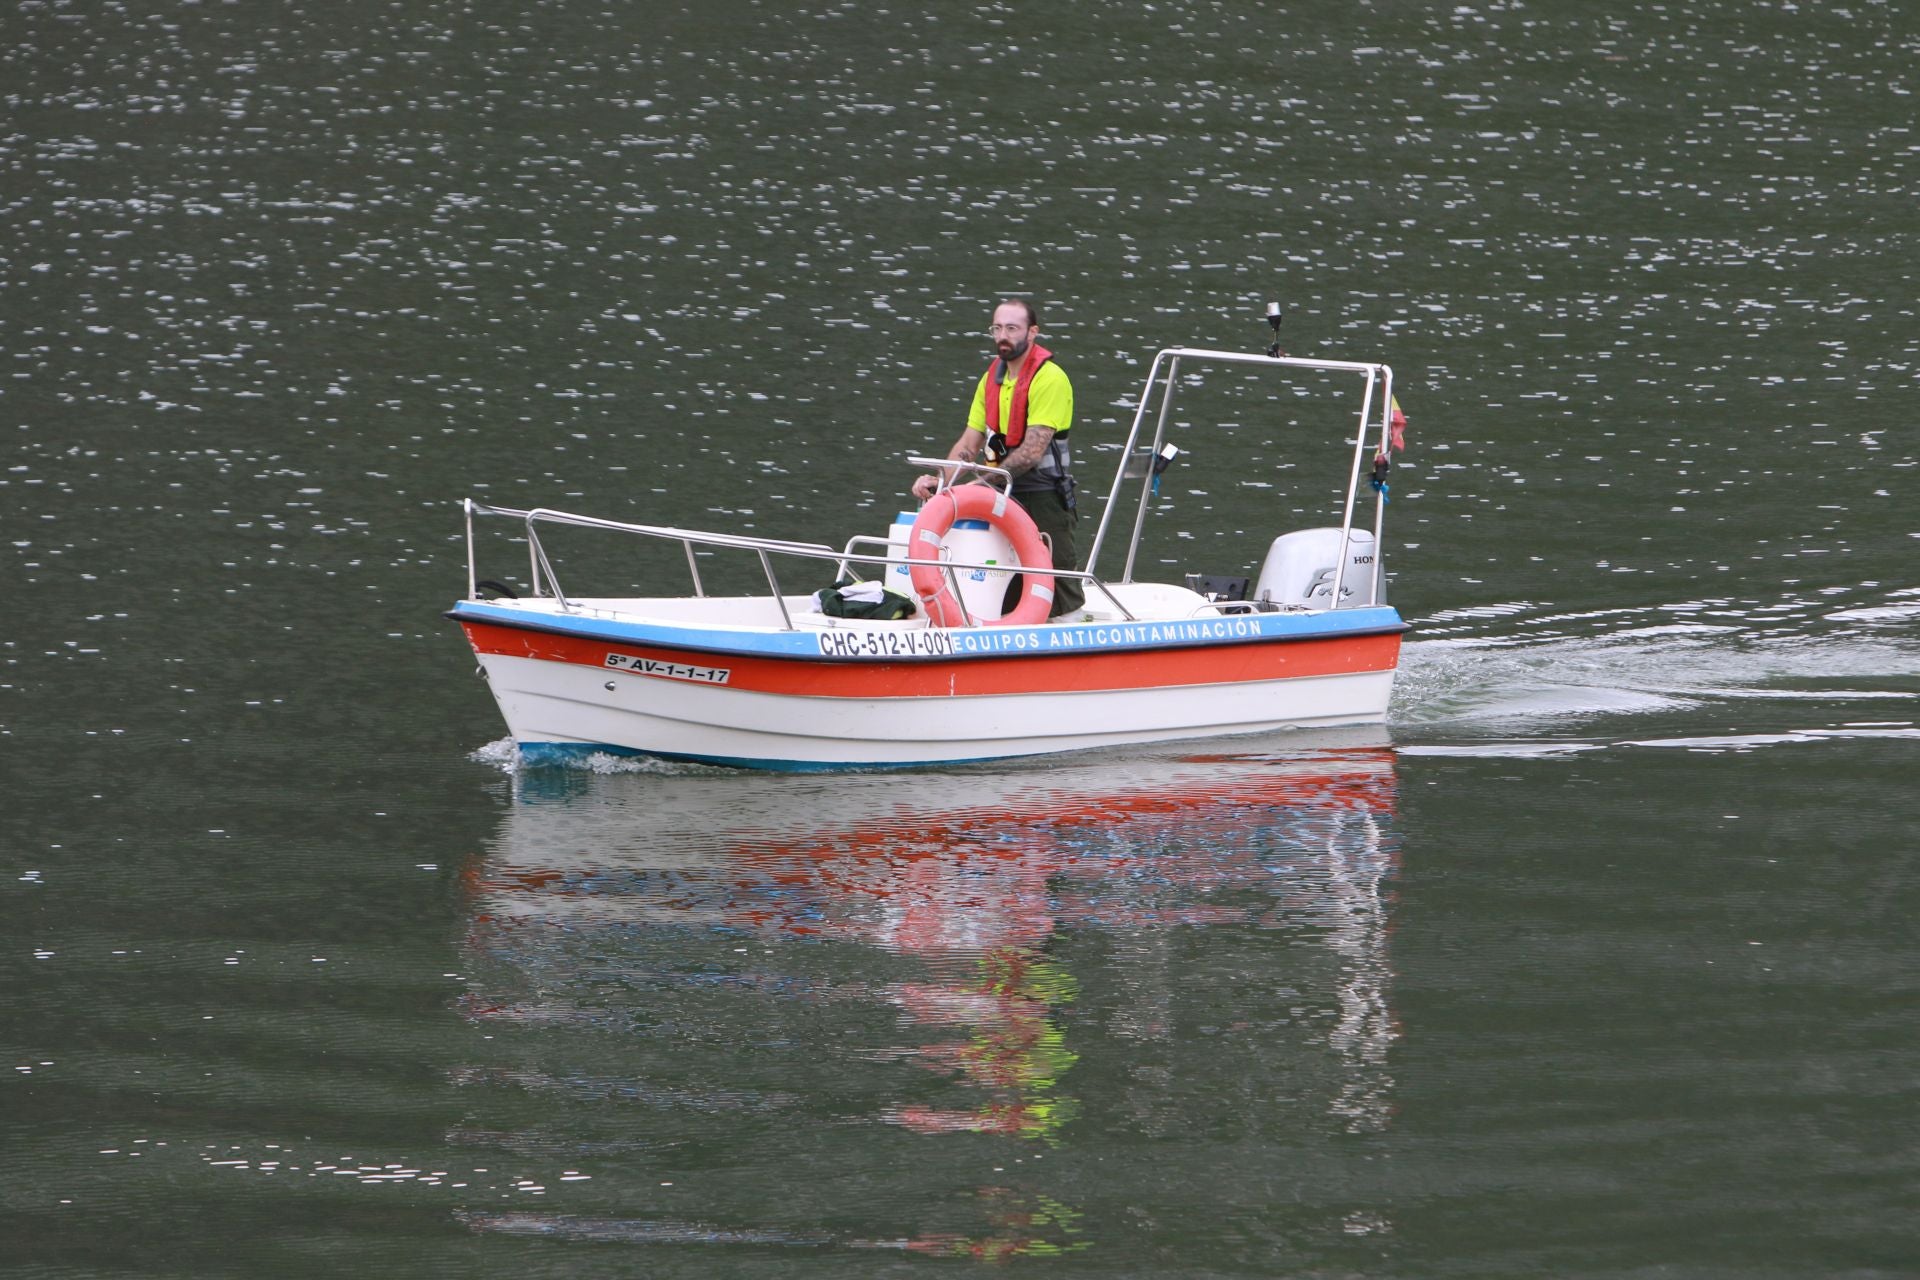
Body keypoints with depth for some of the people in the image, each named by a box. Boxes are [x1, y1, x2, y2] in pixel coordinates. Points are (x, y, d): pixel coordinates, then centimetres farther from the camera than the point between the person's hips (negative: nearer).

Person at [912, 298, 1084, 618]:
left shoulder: (1049, 378, -13)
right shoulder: (992, 377, 11)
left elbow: (1032, 451, -20)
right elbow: (970, 443, 10)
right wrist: (939, 481, -7)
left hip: (1044, 499, -7)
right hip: (1005, 496, 7)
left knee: (1056, 603, -5)